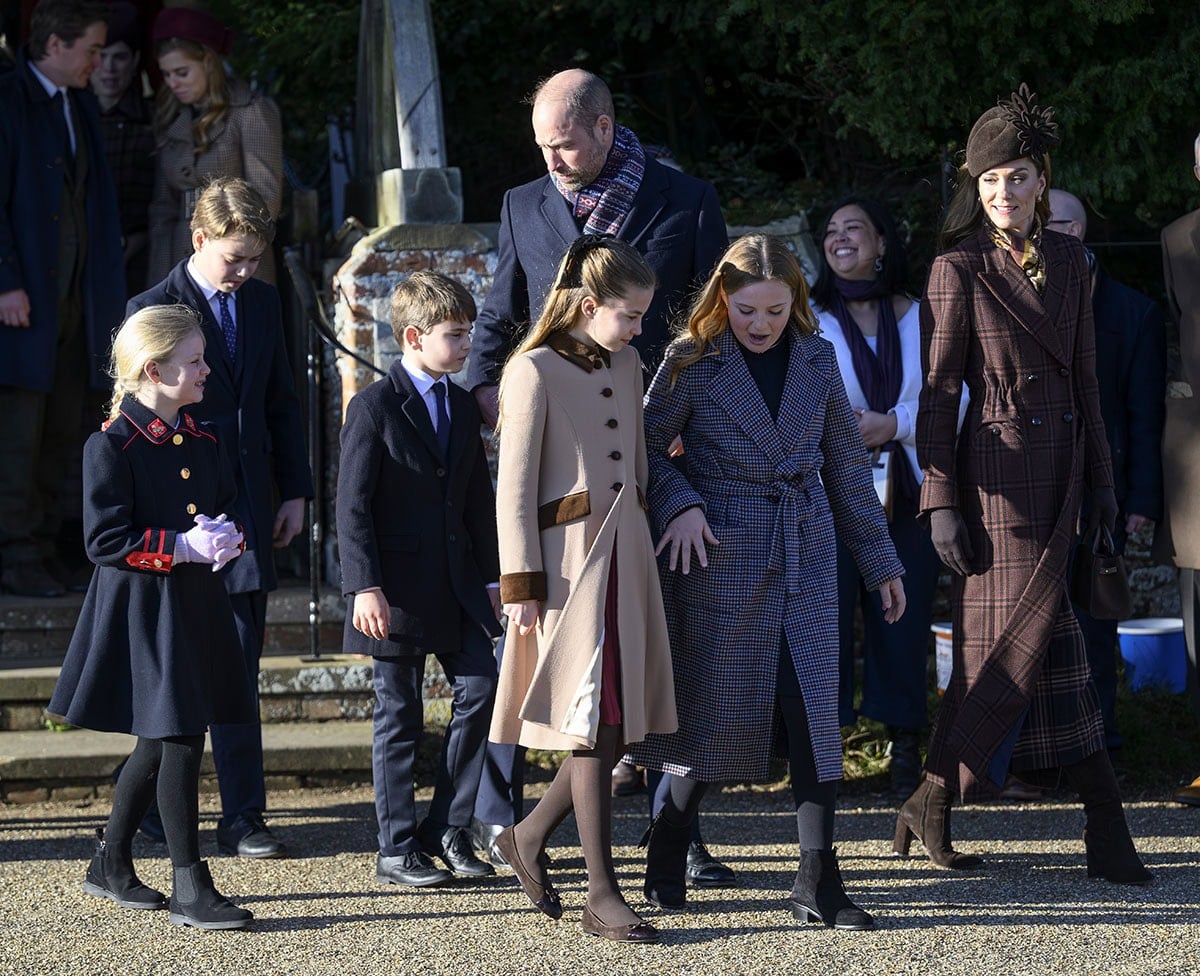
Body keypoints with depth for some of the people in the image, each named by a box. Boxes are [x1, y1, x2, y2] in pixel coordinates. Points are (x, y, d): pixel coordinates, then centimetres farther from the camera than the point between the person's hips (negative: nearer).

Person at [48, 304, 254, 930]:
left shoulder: (203, 442, 11)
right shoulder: (111, 447, -12)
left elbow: (229, 515, 19)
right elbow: (105, 540, -15)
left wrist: (224, 540, -4)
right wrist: (182, 546, -21)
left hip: (196, 606, 8)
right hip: (141, 612, -8)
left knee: (159, 743, 14)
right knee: (178, 741, -8)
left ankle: (110, 866, 29)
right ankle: (190, 889, -3)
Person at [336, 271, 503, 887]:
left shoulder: (463, 407, 12)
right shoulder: (374, 407, -8)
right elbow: (353, 506, -12)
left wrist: (490, 577, 13)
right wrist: (364, 586, -19)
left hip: (457, 582, 6)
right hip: (398, 587, -6)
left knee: (480, 692, -2)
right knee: (398, 716, 1)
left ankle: (446, 830, 10)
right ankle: (397, 850, 9)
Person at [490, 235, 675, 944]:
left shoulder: (626, 366, 13)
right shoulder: (535, 372, -9)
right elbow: (515, 489, -10)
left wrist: (644, 549, 16)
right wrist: (523, 587, -12)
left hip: (626, 551, 7)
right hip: (571, 557, -7)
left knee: (621, 724, 4)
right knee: (595, 725, -7)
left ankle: (530, 837, 25)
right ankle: (602, 896, -2)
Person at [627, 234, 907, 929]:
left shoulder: (816, 359, 7)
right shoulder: (692, 361, -4)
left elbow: (847, 463, 12)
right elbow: (646, 447, 2)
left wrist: (880, 560, 14)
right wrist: (678, 504, -16)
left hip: (805, 559, 3)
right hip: (722, 559, -3)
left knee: (815, 711, -4)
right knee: (713, 709, 2)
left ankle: (818, 884, -1)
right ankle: (666, 863, 21)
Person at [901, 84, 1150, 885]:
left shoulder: (1068, 260, 11)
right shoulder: (959, 269, -5)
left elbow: (1084, 377, 16)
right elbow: (938, 391, -6)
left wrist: (1102, 479, 14)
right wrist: (941, 500, -10)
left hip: (1061, 467, 6)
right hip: (999, 468, -6)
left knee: (1044, 641, 4)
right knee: (1018, 638, -5)